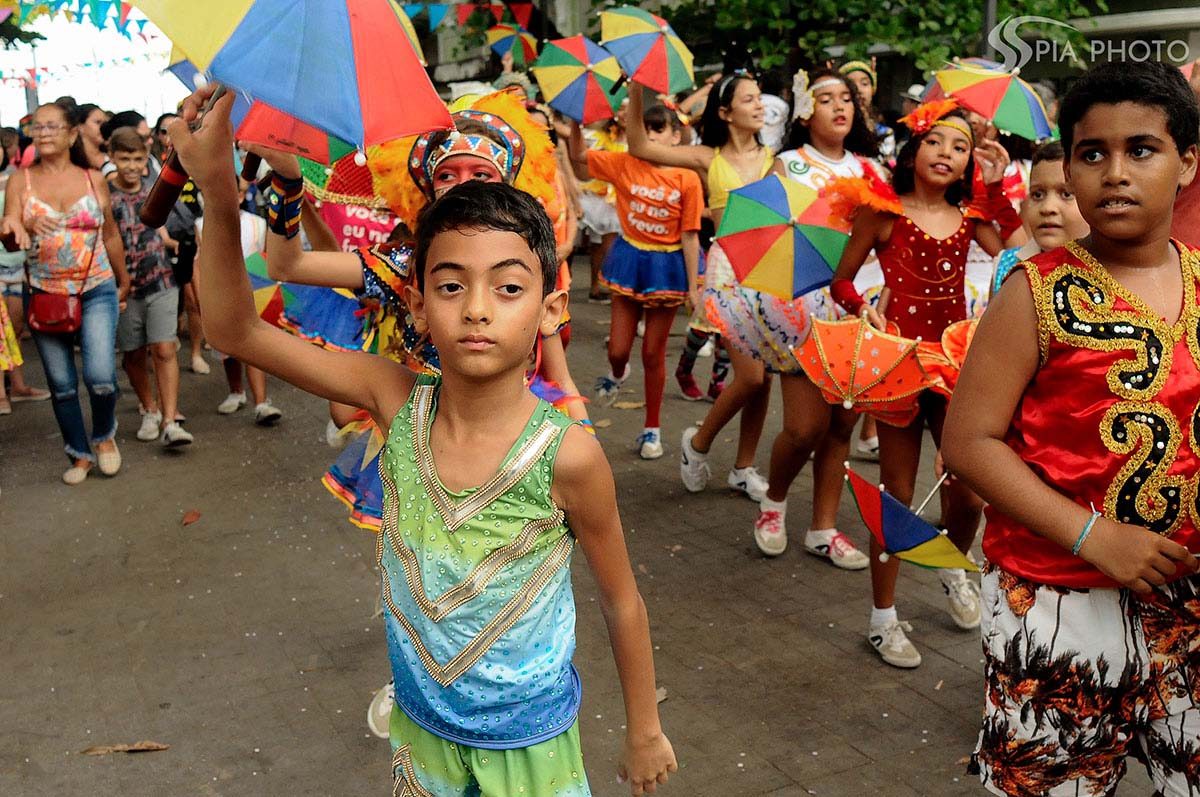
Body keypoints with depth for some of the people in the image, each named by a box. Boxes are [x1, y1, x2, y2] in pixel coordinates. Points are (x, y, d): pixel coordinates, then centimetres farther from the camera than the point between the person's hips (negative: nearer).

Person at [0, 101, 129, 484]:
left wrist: (123, 280, 19)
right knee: (62, 386, 6)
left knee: (101, 376, -16)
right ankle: (79, 455, 24)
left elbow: (111, 235, 12)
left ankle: (104, 435, 14)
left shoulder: (94, 180, 3)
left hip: (96, 291, -1)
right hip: (44, 295, 1)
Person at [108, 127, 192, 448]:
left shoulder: (155, 188, 5)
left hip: (161, 282, 1)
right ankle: (150, 411, 31)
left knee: (164, 350, -9)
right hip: (123, 287, -1)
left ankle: (170, 422, -10)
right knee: (134, 355, 11)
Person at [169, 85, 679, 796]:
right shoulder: (398, 402, -17)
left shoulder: (567, 456, -26)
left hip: (528, 738, -3)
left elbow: (622, 600, -11)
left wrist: (646, 731, 1)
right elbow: (236, 330, -17)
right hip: (421, 725, 3)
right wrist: (220, 196, -33)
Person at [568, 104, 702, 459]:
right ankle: (616, 375, 46)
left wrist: (693, 286, -9)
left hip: (666, 265, -2)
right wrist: (576, 122, -16)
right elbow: (579, 159, 0)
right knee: (618, 349, 4)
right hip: (630, 259, 2)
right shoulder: (625, 164, -5)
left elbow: (690, 235, -9)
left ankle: (652, 429, 24)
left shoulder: (687, 179, -12)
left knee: (653, 352, 7)